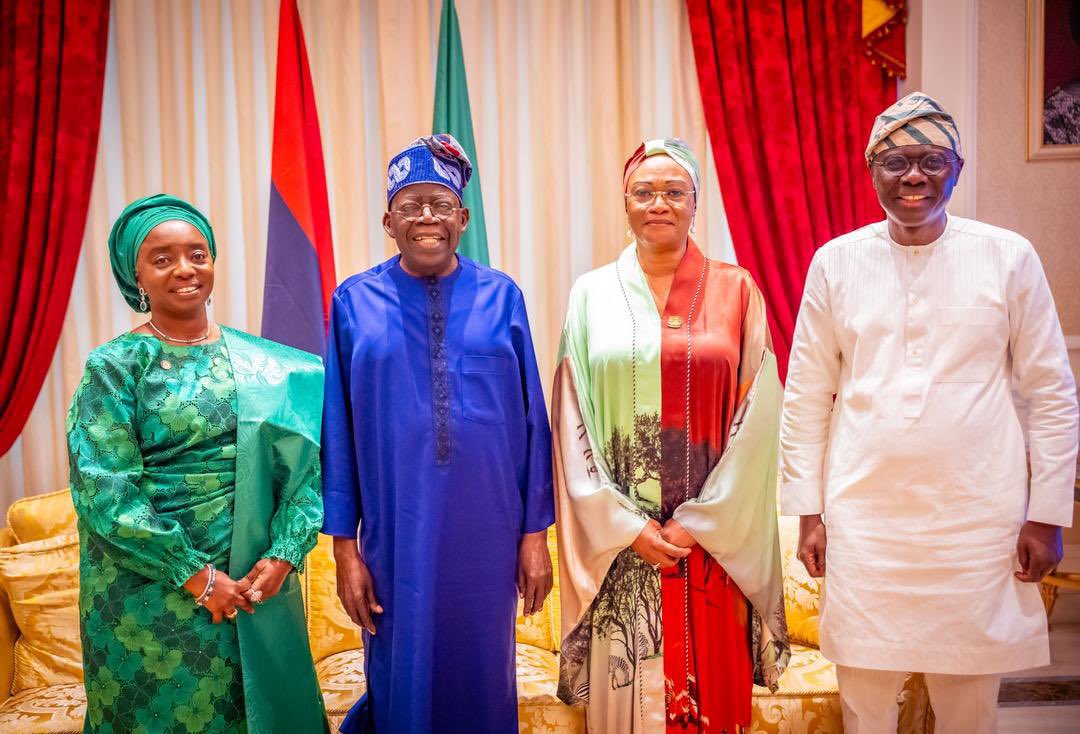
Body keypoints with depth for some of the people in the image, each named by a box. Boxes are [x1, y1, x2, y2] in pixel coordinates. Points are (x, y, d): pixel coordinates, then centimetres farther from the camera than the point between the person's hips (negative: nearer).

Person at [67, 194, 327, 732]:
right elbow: (104, 490, -12)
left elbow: (303, 465, 0)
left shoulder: (261, 365, 4)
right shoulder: (115, 366, -5)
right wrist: (195, 574, -16)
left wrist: (284, 555, -13)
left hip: (258, 586, 3)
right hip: (151, 593, -3)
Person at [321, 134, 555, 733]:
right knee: (402, 685, 13)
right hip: (396, 536, 0)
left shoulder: (502, 297, 0)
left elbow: (532, 418, 1)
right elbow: (338, 430, 0)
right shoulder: (355, 302, -1)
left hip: (486, 533, 1)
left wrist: (536, 531, 0)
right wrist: (344, 545, -1)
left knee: (482, 678, 14)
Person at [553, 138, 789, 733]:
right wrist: (626, 525, -7)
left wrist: (699, 522, -8)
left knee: (709, 682, 9)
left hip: (712, 537, 0)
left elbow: (757, 418, -3)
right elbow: (573, 423, 0)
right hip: (619, 540, 1)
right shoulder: (592, 294, 3)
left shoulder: (735, 291, 2)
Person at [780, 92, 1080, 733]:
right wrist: (808, 510, 2)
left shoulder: (1010, 257, -1)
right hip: (863, 516, 1)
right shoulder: (836, 261, 1)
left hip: (978, 515, 0)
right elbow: (806, 397, 4)